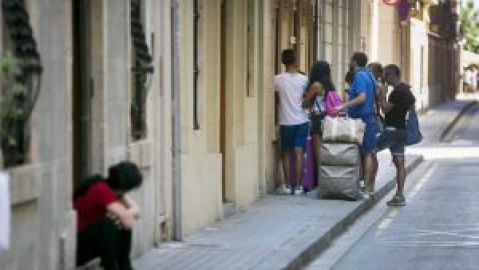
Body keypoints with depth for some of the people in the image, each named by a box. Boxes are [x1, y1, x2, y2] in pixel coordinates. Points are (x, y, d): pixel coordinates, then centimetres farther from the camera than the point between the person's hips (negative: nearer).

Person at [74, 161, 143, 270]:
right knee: (109, 223, -27)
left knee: (123, 222, -2)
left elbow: (136, 211, -3)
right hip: (73, 247, -9)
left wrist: (123, 214, -22)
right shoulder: (101, 190, -25)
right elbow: (128, 221, -29)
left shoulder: (112, 188, 1)